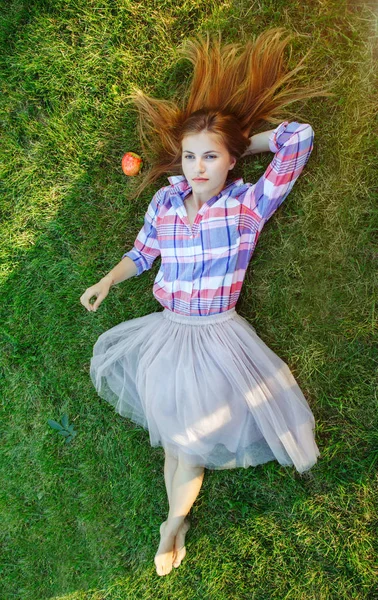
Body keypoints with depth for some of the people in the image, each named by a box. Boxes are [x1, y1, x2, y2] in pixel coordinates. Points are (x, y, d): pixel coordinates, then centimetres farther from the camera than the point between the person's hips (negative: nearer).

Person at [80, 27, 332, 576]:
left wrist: (246, 143, -2)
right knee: (172, 434, 12)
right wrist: (108, 281, 9)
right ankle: (175, 523, 35)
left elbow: (299, 138, -13)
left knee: (196, 436, 5)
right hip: (167, 331, 4)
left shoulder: (248, 204, -10)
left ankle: (174, 523, 30)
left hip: (218, 337, -3)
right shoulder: (165, 202, 0)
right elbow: (143, 252, 17)